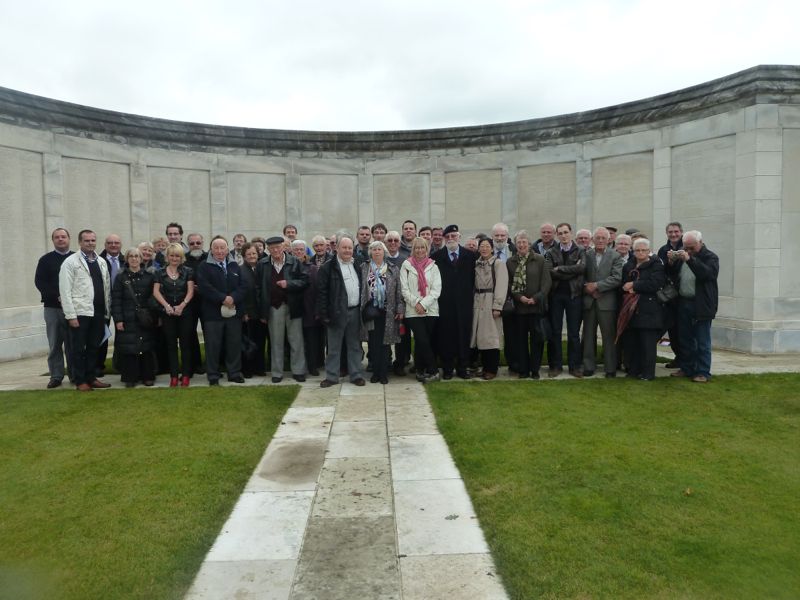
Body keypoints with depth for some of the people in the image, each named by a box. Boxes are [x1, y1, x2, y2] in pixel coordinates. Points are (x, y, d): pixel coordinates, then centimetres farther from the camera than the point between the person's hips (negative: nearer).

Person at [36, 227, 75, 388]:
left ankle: (75, 375, 11)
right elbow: (39, 281, 0)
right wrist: (57, 296, -12)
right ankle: (56, 376, 9)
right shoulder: (46, 260, 8)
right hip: (52, 307, 0)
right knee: (54, 344, 3)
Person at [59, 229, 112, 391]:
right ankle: (80, 381, 14)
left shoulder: (102, 262, 12)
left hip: (99, 313, 5)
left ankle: (91, 378, 23)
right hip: (80, 313, -5)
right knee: (78, 349, 4)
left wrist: (107, 311, 8)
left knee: (94, 348, 13)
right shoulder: (70, 262, -4)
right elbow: (65, 291, -8)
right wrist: (71, 315, -13)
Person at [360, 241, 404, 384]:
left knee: (385, 343, 2)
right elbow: (359, 289, 5)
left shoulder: (393, 269, 7)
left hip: (387, 312, 0)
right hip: (370, 311, 1)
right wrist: (361, 308, -1)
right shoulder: (363, 268, 7)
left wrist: (400, 309, -3)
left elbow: (399, 291, 4)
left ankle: (384, 373, 11)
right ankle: (375, 372, 14)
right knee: (373, 343, 4)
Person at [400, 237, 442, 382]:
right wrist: (416, 303, -10)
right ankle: (433, 370, 1)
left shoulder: (433, 266, 8)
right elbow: (404, 289, 0)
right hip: (413, 310, -2)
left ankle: (420, 370, 16)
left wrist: (423, 304, -10)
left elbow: (436, 289, 1)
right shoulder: (406, 266, 5)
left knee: (428, 341, 2)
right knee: (422, 341, -11)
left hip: (430, 310, 2)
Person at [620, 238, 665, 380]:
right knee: (631, 342, 5)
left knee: (647, 343, -2)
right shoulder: (628, 266, 16)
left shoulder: (656, 266, -1)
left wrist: (634, 286, -11)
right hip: (631, 308, 5)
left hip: (648, 310, -5)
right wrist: (628, 290, -9)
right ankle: (633, 370, 16)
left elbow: (654, 284, -15)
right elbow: (622, 284, 13)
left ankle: (648, 372, 6)